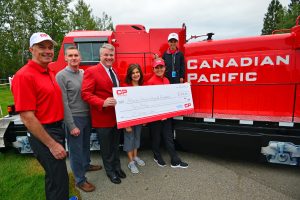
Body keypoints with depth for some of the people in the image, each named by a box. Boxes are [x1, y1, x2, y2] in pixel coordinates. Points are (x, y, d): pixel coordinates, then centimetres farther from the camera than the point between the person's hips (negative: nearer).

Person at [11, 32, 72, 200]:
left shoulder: (50, 73, 9)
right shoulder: (24, 76, -17)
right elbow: (27, 118, -21)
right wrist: (52, 144, -18)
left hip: (58, 129, 8)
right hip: (43, 134, -8)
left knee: (54, 175, 24)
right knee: (59, 179, 2)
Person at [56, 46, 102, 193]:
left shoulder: (83, 73, 6)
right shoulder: (61, 76, -13)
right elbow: (63, 103, -16)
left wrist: (89, 114, 4)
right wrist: (71, 126, -16)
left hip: (87, 116, 6)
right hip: (74, 118, -6)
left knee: (86, 144, 23)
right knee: (76, 149, 7)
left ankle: (86, 165, 47)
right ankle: (80, 180, 24)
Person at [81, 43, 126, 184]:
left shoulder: (114, 71, 13)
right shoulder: (91, 71, -12)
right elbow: (85, 94, -18)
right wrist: (103, 103, -31)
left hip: (117, 115, 7)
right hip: (102, 117, -7)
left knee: (115, 145, 22)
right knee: (106, 147, 12)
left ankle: (117, 167, 41)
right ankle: (110, 171, 33)